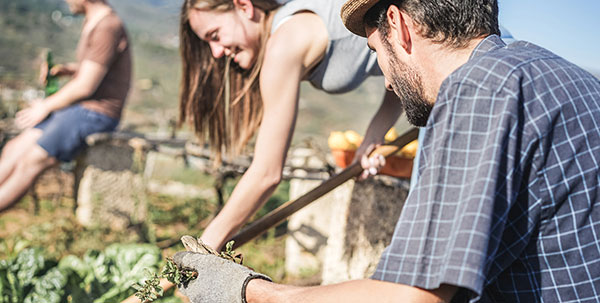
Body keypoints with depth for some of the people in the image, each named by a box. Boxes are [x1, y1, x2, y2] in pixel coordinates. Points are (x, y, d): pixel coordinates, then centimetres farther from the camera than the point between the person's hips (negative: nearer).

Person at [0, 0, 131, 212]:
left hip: (96, 113, -10)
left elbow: (85, 87, -20)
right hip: (78, 108, 10)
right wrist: (69, 69, 6)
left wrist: (45, 107, -8)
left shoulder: (107, 27, -18)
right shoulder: (92, 22, 13)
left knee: (31, 160, -17)